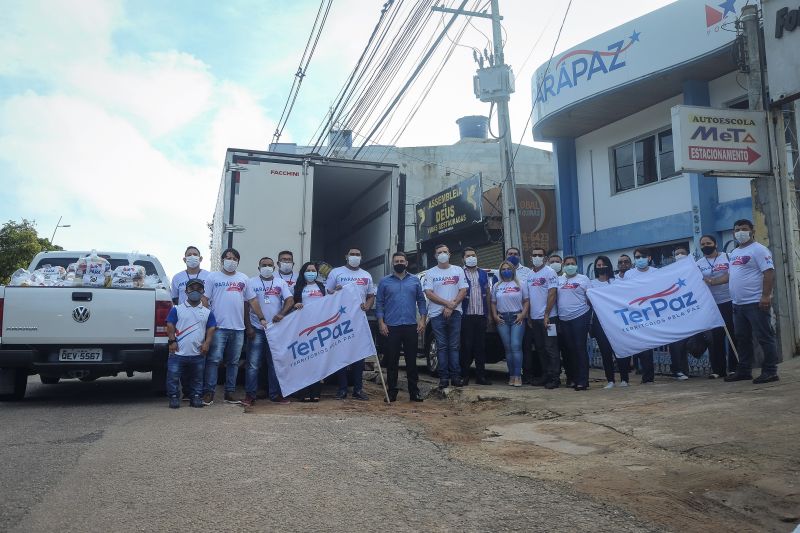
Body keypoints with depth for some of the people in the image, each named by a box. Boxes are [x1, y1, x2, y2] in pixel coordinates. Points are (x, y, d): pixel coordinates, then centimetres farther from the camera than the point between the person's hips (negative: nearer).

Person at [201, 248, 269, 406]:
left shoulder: (243, 279, 16)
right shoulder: (213, 277, 5)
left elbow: (253, 300, 17)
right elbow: (205, 299, 0)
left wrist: (261, 318, 10)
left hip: (238, 327, 4)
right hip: (218, 327, -4)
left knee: (233, 362, 8)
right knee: (214, 360, -6)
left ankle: (230, 393, 15)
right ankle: (209, 392, 0)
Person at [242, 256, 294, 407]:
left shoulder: (281, 283, 8)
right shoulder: (251, 282, 2)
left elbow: (290, 300, -2)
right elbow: (246, 306, 0)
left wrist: (281, 314, -20)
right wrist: (248, 326, -7)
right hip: (257, 329, -2)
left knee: (275, 363, 7)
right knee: (253, 364, -2)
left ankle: (275, 394, 15)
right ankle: (250, 395, 6)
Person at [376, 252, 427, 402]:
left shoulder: (415, 280, 10)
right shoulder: (385, 282, 6)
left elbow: (421, 301, 9)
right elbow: (379, 303, 4)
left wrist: (422, 320, -2)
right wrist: (381, 323, -6)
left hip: (411, 326, 1)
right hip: (391, 327, -1)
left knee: (411, 360, 4)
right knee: (391, 361, 3)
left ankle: (414, 391, 11)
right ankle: (392, 391, 12)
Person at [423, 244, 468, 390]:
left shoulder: (458, 270, 10)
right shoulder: (430, 273, 6)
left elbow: (463, 291, 2)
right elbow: (429, 294, -3)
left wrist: (451, 307, -10)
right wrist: (448, 303, -12)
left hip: (455, 313, 1)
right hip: (437, 314, -1)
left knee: (454, 346, 2)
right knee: (442, 347, 0)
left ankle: (455, 376, 5)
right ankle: (444, 378, 3)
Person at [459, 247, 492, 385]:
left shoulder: (483, 274, 16)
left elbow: (487, 293, 16)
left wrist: (488, 312, 9)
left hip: (481, 315, 4)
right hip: (466, 315, -4)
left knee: (481, 346, 6)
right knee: (466, 346, -2)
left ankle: (481, 376, 12)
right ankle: (464, 375, 6)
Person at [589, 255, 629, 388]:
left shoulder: (615, 281, 7)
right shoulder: (592, 283, 11)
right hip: (599, 319, 1)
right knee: (605, 350, 1)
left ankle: (624, 379, 4)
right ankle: (610, 380, 7)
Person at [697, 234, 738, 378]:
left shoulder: (726, 257, 1)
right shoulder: (699, 264, 8)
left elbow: (731, 276, -12)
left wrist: (711, 282, -23)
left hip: (729, 302, -2)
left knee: (733, 335, 2)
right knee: (715, 337, 4)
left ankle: (733, 368, 11)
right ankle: (717, 369, 10)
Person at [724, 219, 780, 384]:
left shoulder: (759, 250, -8)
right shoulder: (734, 253, 18)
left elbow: (769, 273, -16)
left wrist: (766, 295, -23)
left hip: (755, 302, -9)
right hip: (738, 303, 9)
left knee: (765, 337, -3)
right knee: (742, 339, 14)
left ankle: (770, 371, 2)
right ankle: (744, 371, 23)